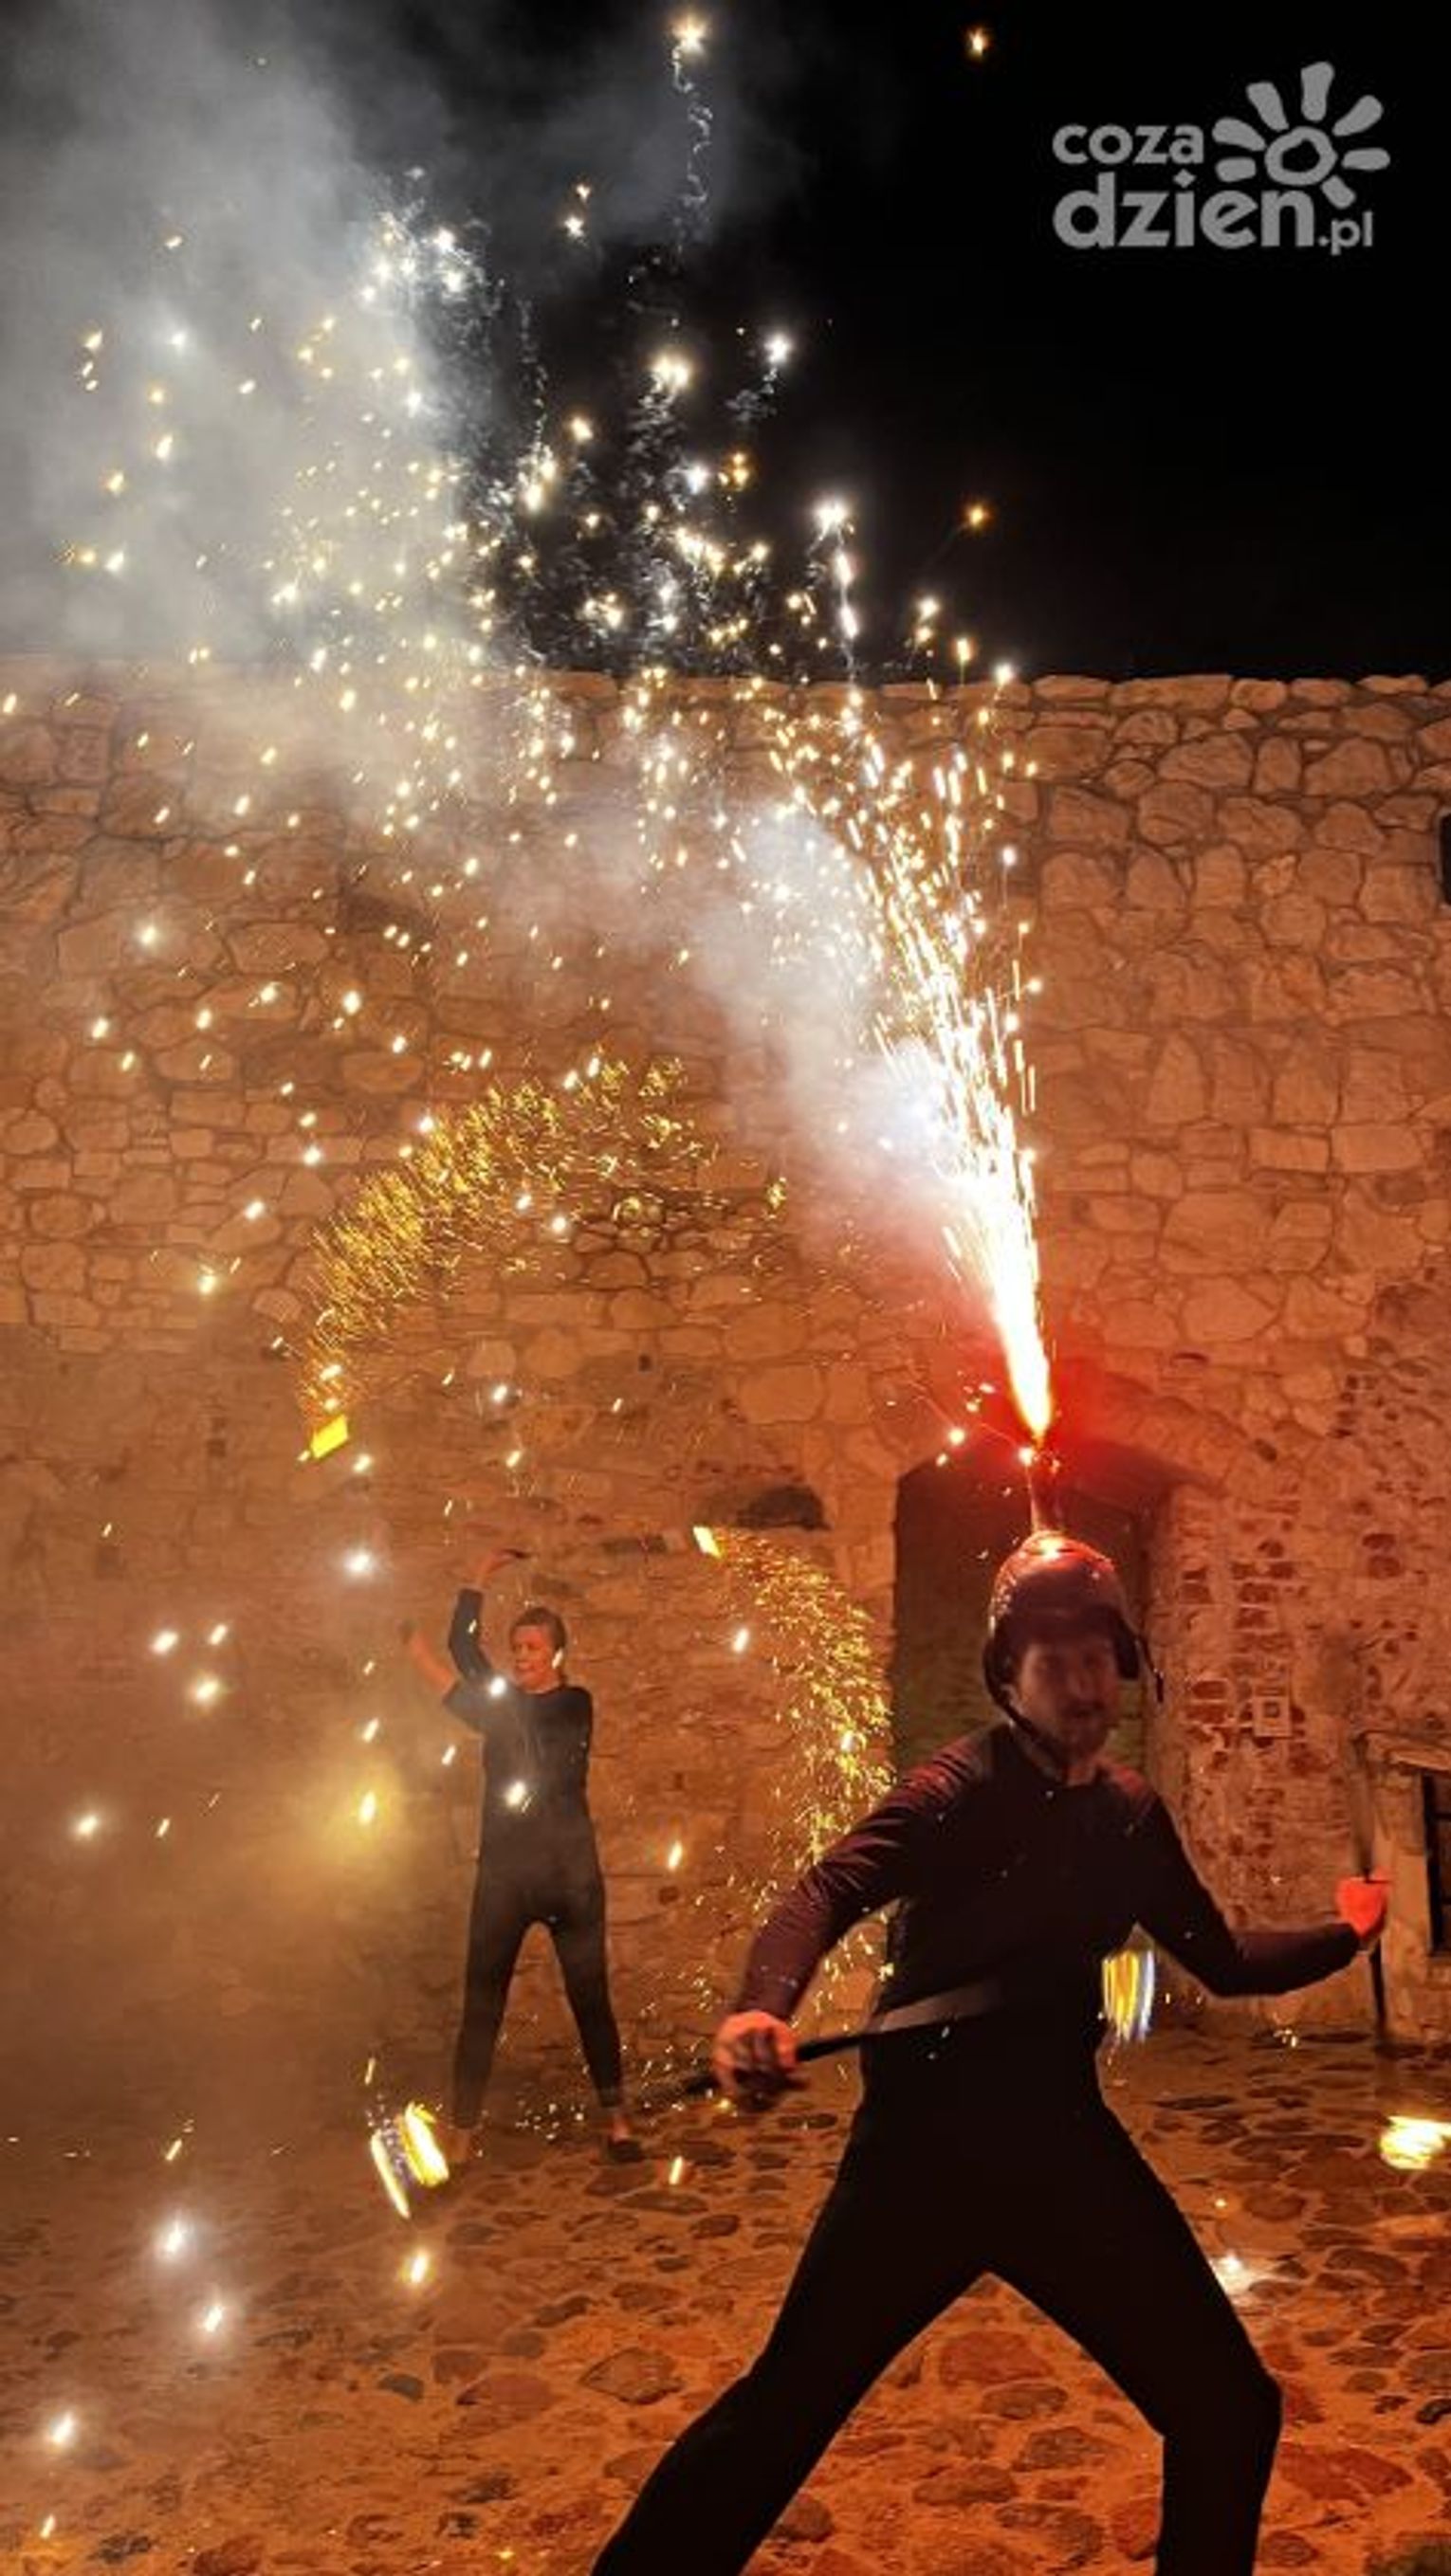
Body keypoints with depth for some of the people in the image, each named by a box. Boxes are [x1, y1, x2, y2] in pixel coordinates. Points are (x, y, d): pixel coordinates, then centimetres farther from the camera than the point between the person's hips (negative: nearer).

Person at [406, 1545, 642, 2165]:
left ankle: (616, 2118, 11)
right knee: (481, 2003, 0)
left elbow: (514, 1728, -16)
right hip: (502, 1870, 3)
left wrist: (434, 1670, -20)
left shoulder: (574, 1705, -1)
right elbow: (463, 1645, -2)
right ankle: (461, 2131, 3)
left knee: (590, 1997, 1)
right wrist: (481, 1578, -3)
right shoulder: (507, 1700, 11)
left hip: (568, 1871, -3)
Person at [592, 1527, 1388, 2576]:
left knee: (1230, 2408, 7)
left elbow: (1223, 1962, 19)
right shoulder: (964, 1789, -14)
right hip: (929, 2141, -5)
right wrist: (763, 2009, -49)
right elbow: (833, 1888, -32)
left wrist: (1345, 1936, 10)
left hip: (1064, 2137, 6)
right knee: (784, 2409, -3)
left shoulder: (1133, 1815, 5)